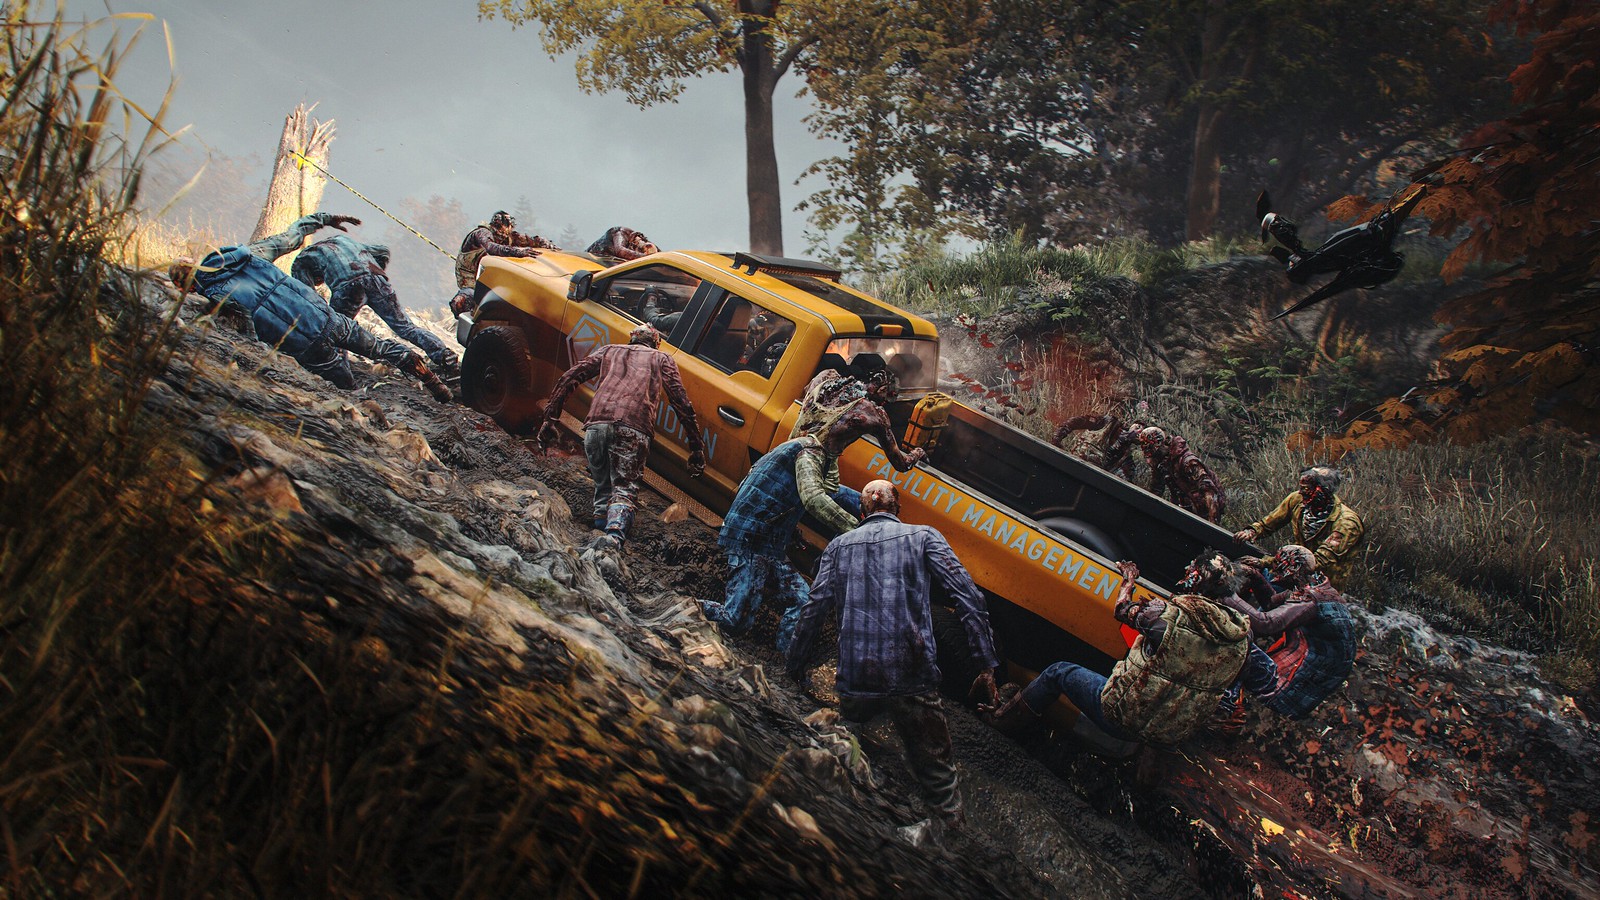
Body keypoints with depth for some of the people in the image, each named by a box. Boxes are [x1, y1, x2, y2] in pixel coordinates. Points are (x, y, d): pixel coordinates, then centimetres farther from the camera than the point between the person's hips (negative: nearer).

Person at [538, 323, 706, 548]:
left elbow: (569, 378, 21)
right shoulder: (661, 359, 26)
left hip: (596, 424, 2)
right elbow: (681, 400, 14)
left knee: (603, 486, 17)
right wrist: (696, 447, 12)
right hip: (633, 429, -2)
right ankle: (614, 534, -33)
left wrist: (550, 418, 21)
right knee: (624, 489, -7)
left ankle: (600, 528, 2)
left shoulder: (609, 350, 31)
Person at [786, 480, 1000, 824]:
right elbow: (969, 599, -2)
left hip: (854, 682, 2)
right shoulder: (923, 537, 9)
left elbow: (814, 611, 11)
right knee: (937, 777, 7)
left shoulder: (839, 546, 15)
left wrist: (794, 667, 20)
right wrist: (986, 666, -2)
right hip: (913, 680, -2)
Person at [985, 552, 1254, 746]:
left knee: (1058, 672, 17)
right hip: (1174, 735, 6)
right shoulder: (1241, 637, -10)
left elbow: (1123, 610, -4)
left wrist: (1128, 580, 16)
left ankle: (1001, 720, 34)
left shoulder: (1171, 614, -23)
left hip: (1124, 719, -6)